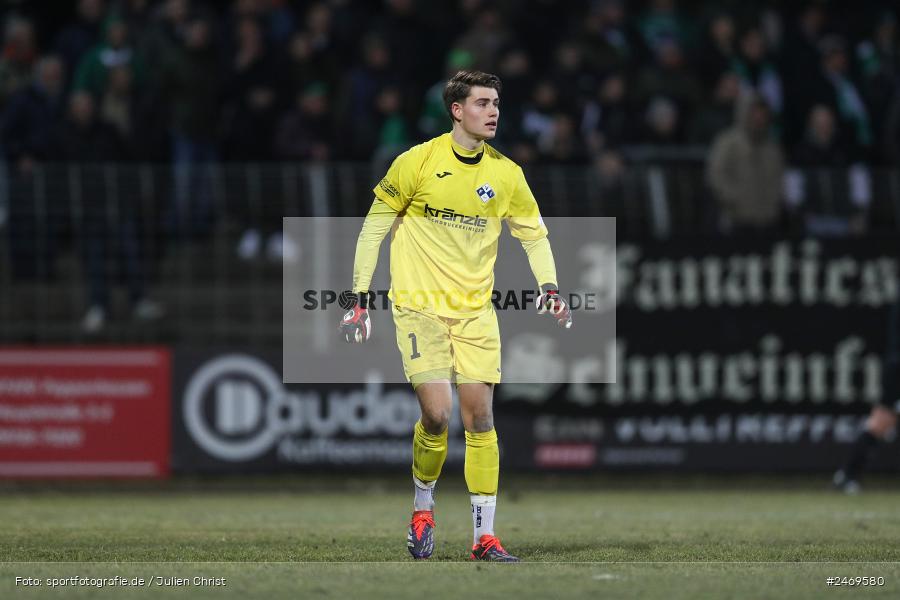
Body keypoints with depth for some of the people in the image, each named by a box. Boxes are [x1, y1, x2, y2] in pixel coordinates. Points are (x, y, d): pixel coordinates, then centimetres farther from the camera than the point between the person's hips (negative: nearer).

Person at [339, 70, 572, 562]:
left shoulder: (505, 173, 2)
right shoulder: (417, 162, -7)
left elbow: (533, 233, 15)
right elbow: (374, 226, 0)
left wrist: (549, 287, -2)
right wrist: (360, 298, -3)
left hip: (475, 310, 3)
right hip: (419, 305, -3)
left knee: (480, 418, -2)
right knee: (437, 414, -14)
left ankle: (484, 536, 3)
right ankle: (422, 509, 12)